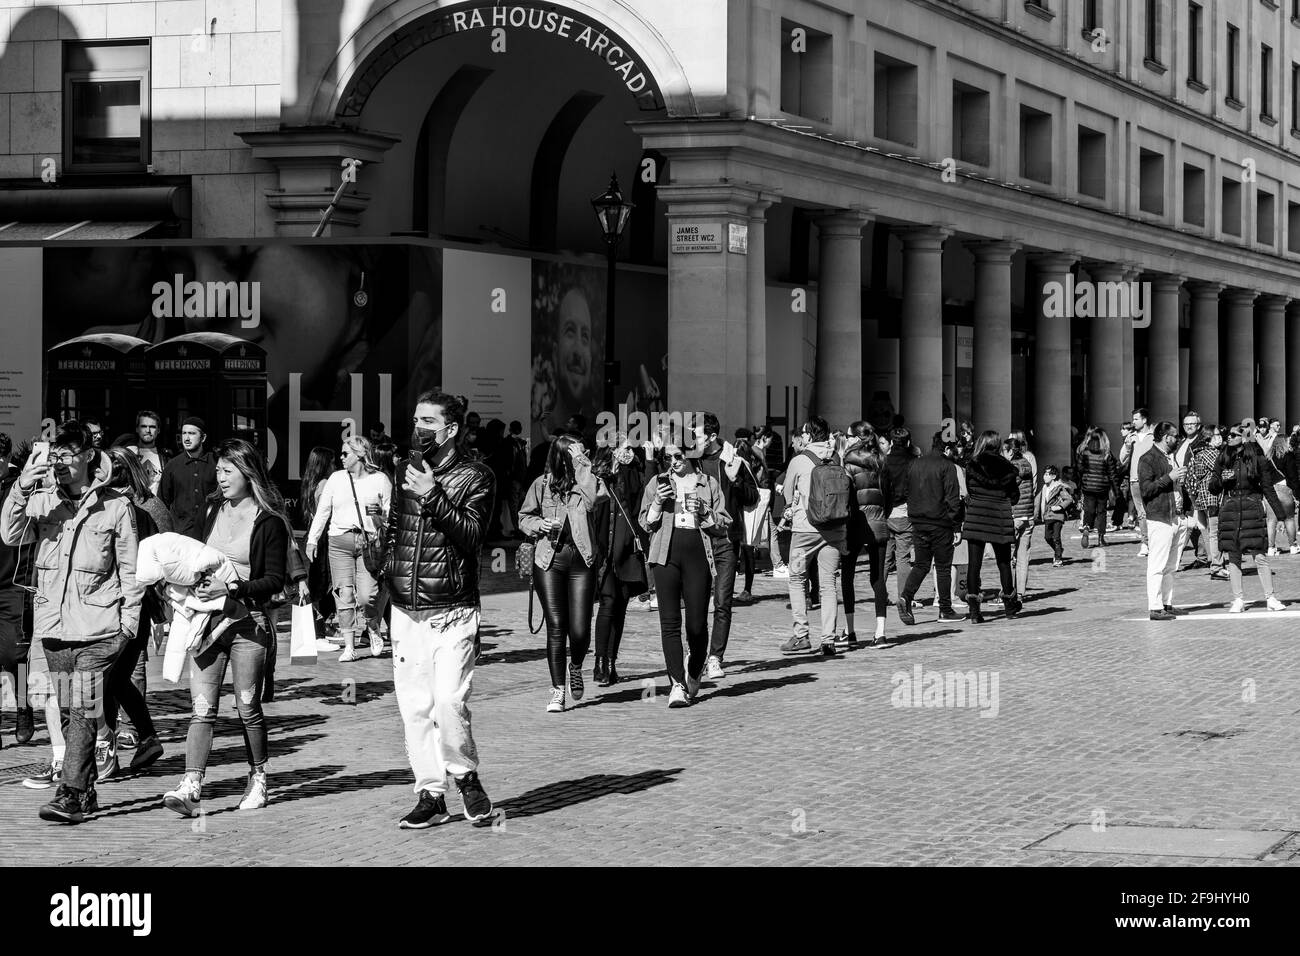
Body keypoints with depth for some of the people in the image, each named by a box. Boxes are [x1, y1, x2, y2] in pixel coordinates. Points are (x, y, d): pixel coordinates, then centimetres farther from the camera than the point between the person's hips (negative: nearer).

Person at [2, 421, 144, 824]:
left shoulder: (115, 507, 1)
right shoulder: (41, 499, 9)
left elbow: (130, 567, 4)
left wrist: (129, 619, -2)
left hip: (98, 626, -4)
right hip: (53, 621, 4)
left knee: (83, 711, -12)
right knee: (71, 711, 10)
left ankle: (70, 794, -16)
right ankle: (86, 794, 16)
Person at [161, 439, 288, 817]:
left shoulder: (268, 522, -5)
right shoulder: (211, 510, 12)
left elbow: (275, 580, -7)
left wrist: (231, 589, -17)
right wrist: (197, 582, 4)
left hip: (248, 622, -4)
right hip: (207, 619, 4)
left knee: (248, 707, 4)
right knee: (202, 707, -6)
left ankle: (258, 779, 22)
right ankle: (191, 788, -13)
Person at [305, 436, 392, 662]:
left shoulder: (380, 480, 7)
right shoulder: (336, 479, 13)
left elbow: (391, 512, 10)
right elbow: (322, 511, 13)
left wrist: (380, 514, -9)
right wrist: (312, 540, 8)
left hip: (369, 542, -2)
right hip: (339, 541, 2)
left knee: (367, 596, -11)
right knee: (344, 594, -3)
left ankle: (374, 630, 19)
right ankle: (349, 647, 2)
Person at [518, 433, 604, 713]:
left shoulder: (590, 482, 6)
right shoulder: (542, 484, 6)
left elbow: (588, 502, -16)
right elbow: (524, 517, 16)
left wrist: (584, 470, -9)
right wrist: (539, 525, -5)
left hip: (581, 560, 0)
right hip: (549, 560, 0)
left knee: (579, 629, -5)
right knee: (556, 626, -5)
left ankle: (576, 667, 29)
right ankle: (557, 689, 6)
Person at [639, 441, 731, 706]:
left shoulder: (709, 484, 10)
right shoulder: (657, 483, 12)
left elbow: (724, 527, 8)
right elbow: (644, 524, 12)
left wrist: (704, 513, -9)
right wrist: (658, 503, -5)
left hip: (698, 555, -1)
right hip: (666, 554, 1)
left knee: (697, 625, -1)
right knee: (670, 622, -7)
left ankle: (694, 673, 27)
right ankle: (677, 684, -5)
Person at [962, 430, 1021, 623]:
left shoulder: (972, 467, -4)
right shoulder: (1007, 468, -1)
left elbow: (969, 494, 1)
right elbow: (1014, 498, 3)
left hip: (975, 519, -1)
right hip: (1000, 520, 1)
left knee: (974, 563, 0)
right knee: (1003, 562, 16)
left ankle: (974, 609, -9)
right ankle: (1010, 605, 29)